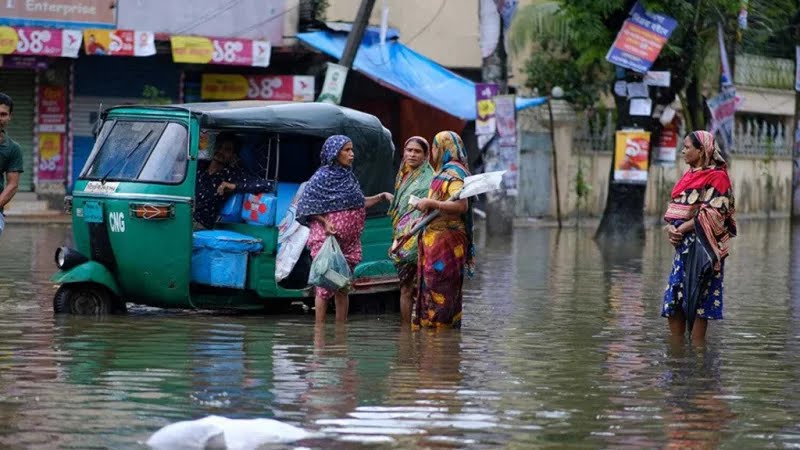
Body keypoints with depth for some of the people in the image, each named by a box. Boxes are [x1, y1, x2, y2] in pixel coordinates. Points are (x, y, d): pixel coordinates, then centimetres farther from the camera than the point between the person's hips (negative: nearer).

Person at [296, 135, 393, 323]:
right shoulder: (322, 177, -9)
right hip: (327, 238, -7)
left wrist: (382, 196, 10)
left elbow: (359, 203, 19)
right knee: (324, 284, -6)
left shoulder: (349, 177, 12)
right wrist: (324, 222, -20)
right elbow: (306, 206, -9)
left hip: (348, 240, 7)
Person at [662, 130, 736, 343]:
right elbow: (675, 208, 16)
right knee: (673, 299, 6)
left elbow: (714, 214, -17)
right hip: (683, 245, 8)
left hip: (702, 246, -8)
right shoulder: (689, 175, 16)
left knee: (698, 300, -5)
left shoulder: (717, 177, -9)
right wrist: (671, 228, -4)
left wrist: (683, 228, -15)